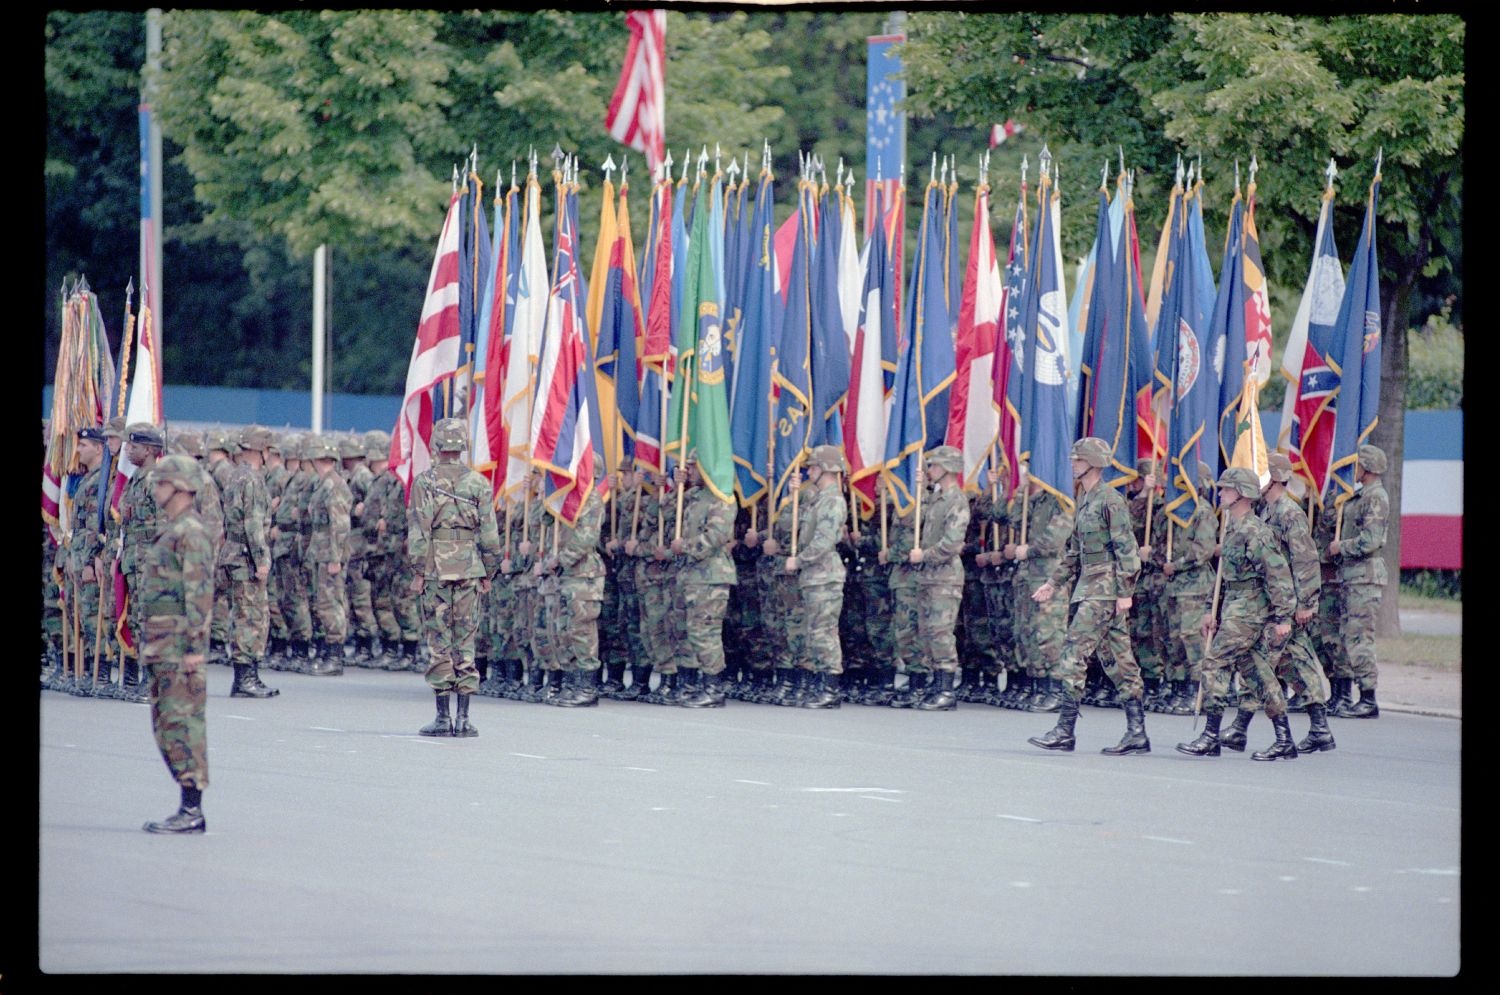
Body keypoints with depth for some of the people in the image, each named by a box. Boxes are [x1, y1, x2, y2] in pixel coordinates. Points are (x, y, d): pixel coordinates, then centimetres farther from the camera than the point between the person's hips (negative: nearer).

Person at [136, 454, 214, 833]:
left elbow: (200, 593, -18)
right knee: (165, 723, 11)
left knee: (182, 722, -9)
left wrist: (194, 646, -22)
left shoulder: (191, 534, -13)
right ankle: (189, 806, 15)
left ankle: (192, 810, -9)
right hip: (160, 644, 10)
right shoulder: (168, 532, 18)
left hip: (180, 643, -10)